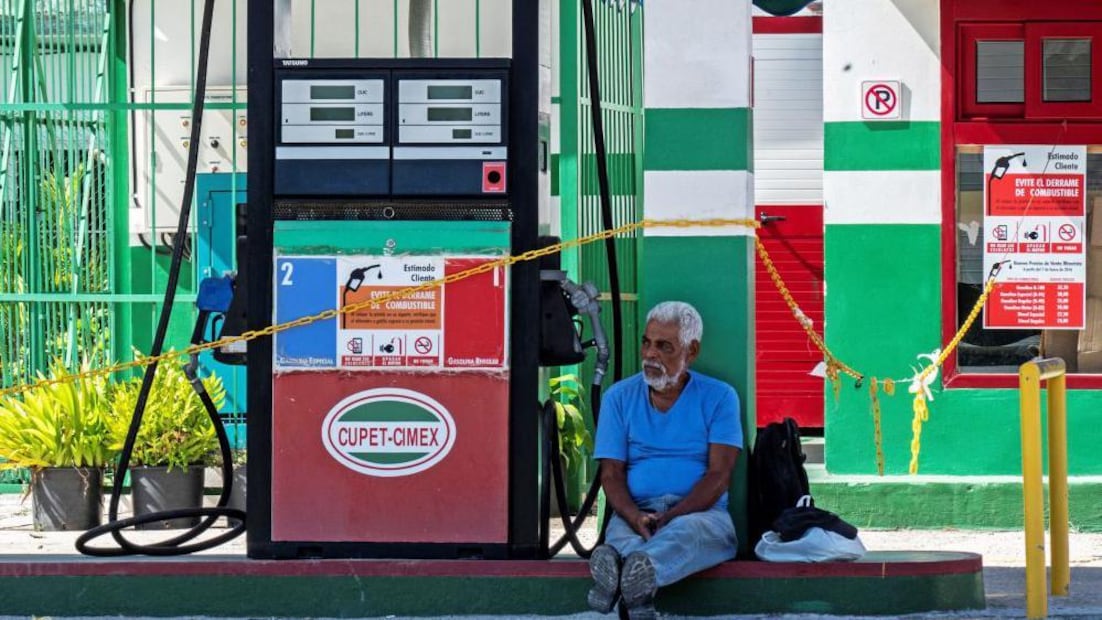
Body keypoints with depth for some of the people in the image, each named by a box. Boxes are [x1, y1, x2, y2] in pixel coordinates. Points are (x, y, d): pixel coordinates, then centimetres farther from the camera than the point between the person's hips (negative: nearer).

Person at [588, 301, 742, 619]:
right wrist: (636, 518, -17)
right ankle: (639, 587, -72)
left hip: (700, 512, -2)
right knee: (620, 532, -37)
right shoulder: (619, 397, 15)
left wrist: (670, 518, -19)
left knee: (690, 531, -40)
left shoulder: (719, 397, 9)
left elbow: (719, 475, -1)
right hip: (634, 513, 2)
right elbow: (611, 475, 7)